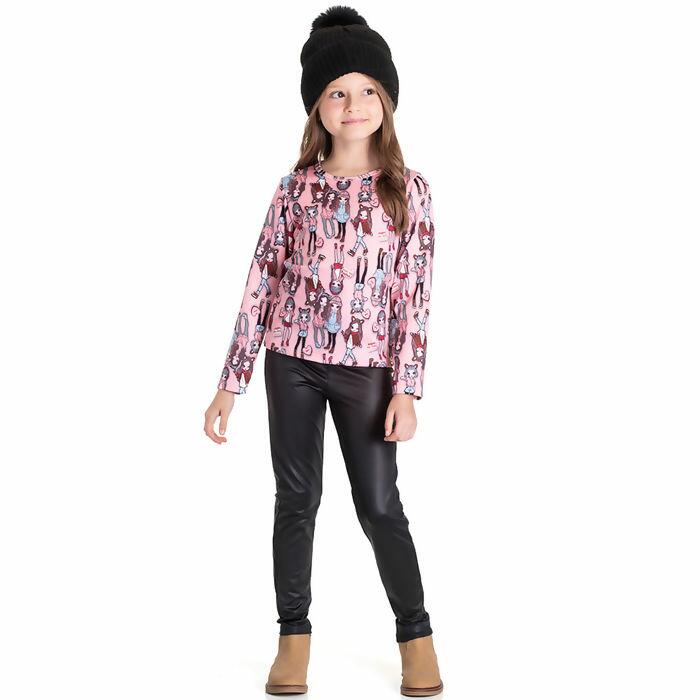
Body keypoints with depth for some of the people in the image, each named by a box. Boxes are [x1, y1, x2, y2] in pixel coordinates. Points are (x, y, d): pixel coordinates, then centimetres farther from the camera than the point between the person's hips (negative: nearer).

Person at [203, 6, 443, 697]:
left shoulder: (408, 188, 0)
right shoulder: (296, 186, 4)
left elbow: (415, 292, -2)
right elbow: (263, 279, 4)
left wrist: (405, 388, -8)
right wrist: (232, 380, 2)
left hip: (365, 366, -2)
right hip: (292, 360, 2)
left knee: (379, 506, 1)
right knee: (295, 498, 8)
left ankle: (416, 637, 19)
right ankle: (294, 638, 21)